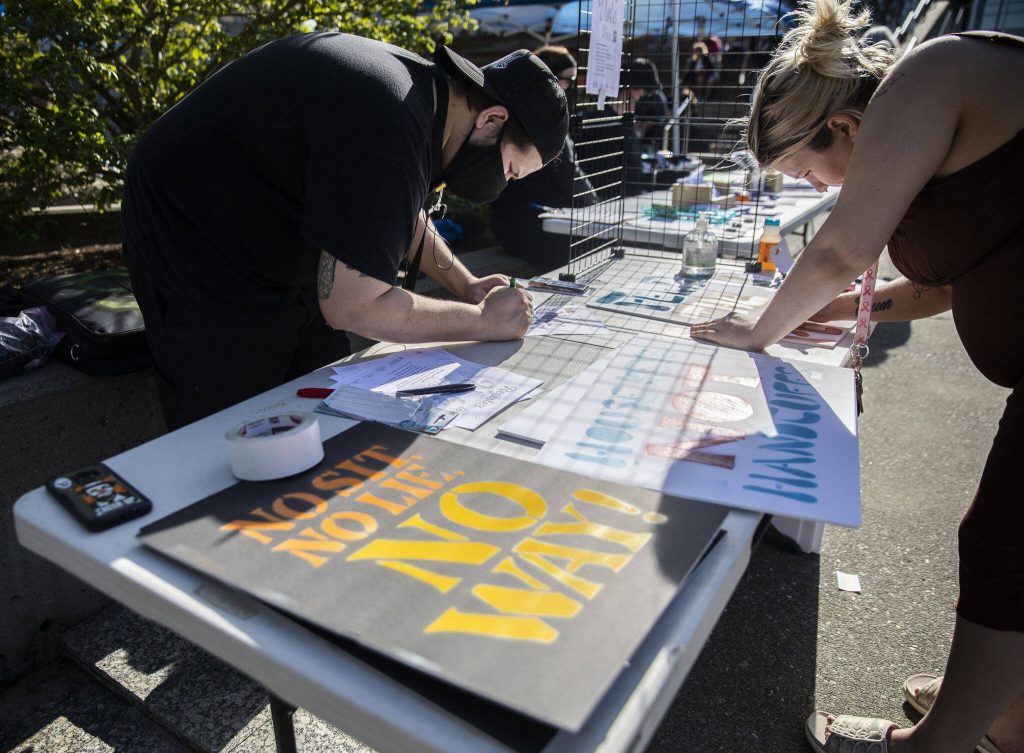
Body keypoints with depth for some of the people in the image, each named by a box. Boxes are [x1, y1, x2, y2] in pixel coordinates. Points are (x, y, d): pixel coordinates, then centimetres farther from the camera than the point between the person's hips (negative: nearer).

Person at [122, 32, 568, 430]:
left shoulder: (423, 84, -1)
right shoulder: (387, 131, -32)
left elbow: (396, 209, 17)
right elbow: (353, 306, -30)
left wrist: (466, 285, 6)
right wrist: (483, 320, -18)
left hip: (276, 264, 9)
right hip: (201, 267, -9)